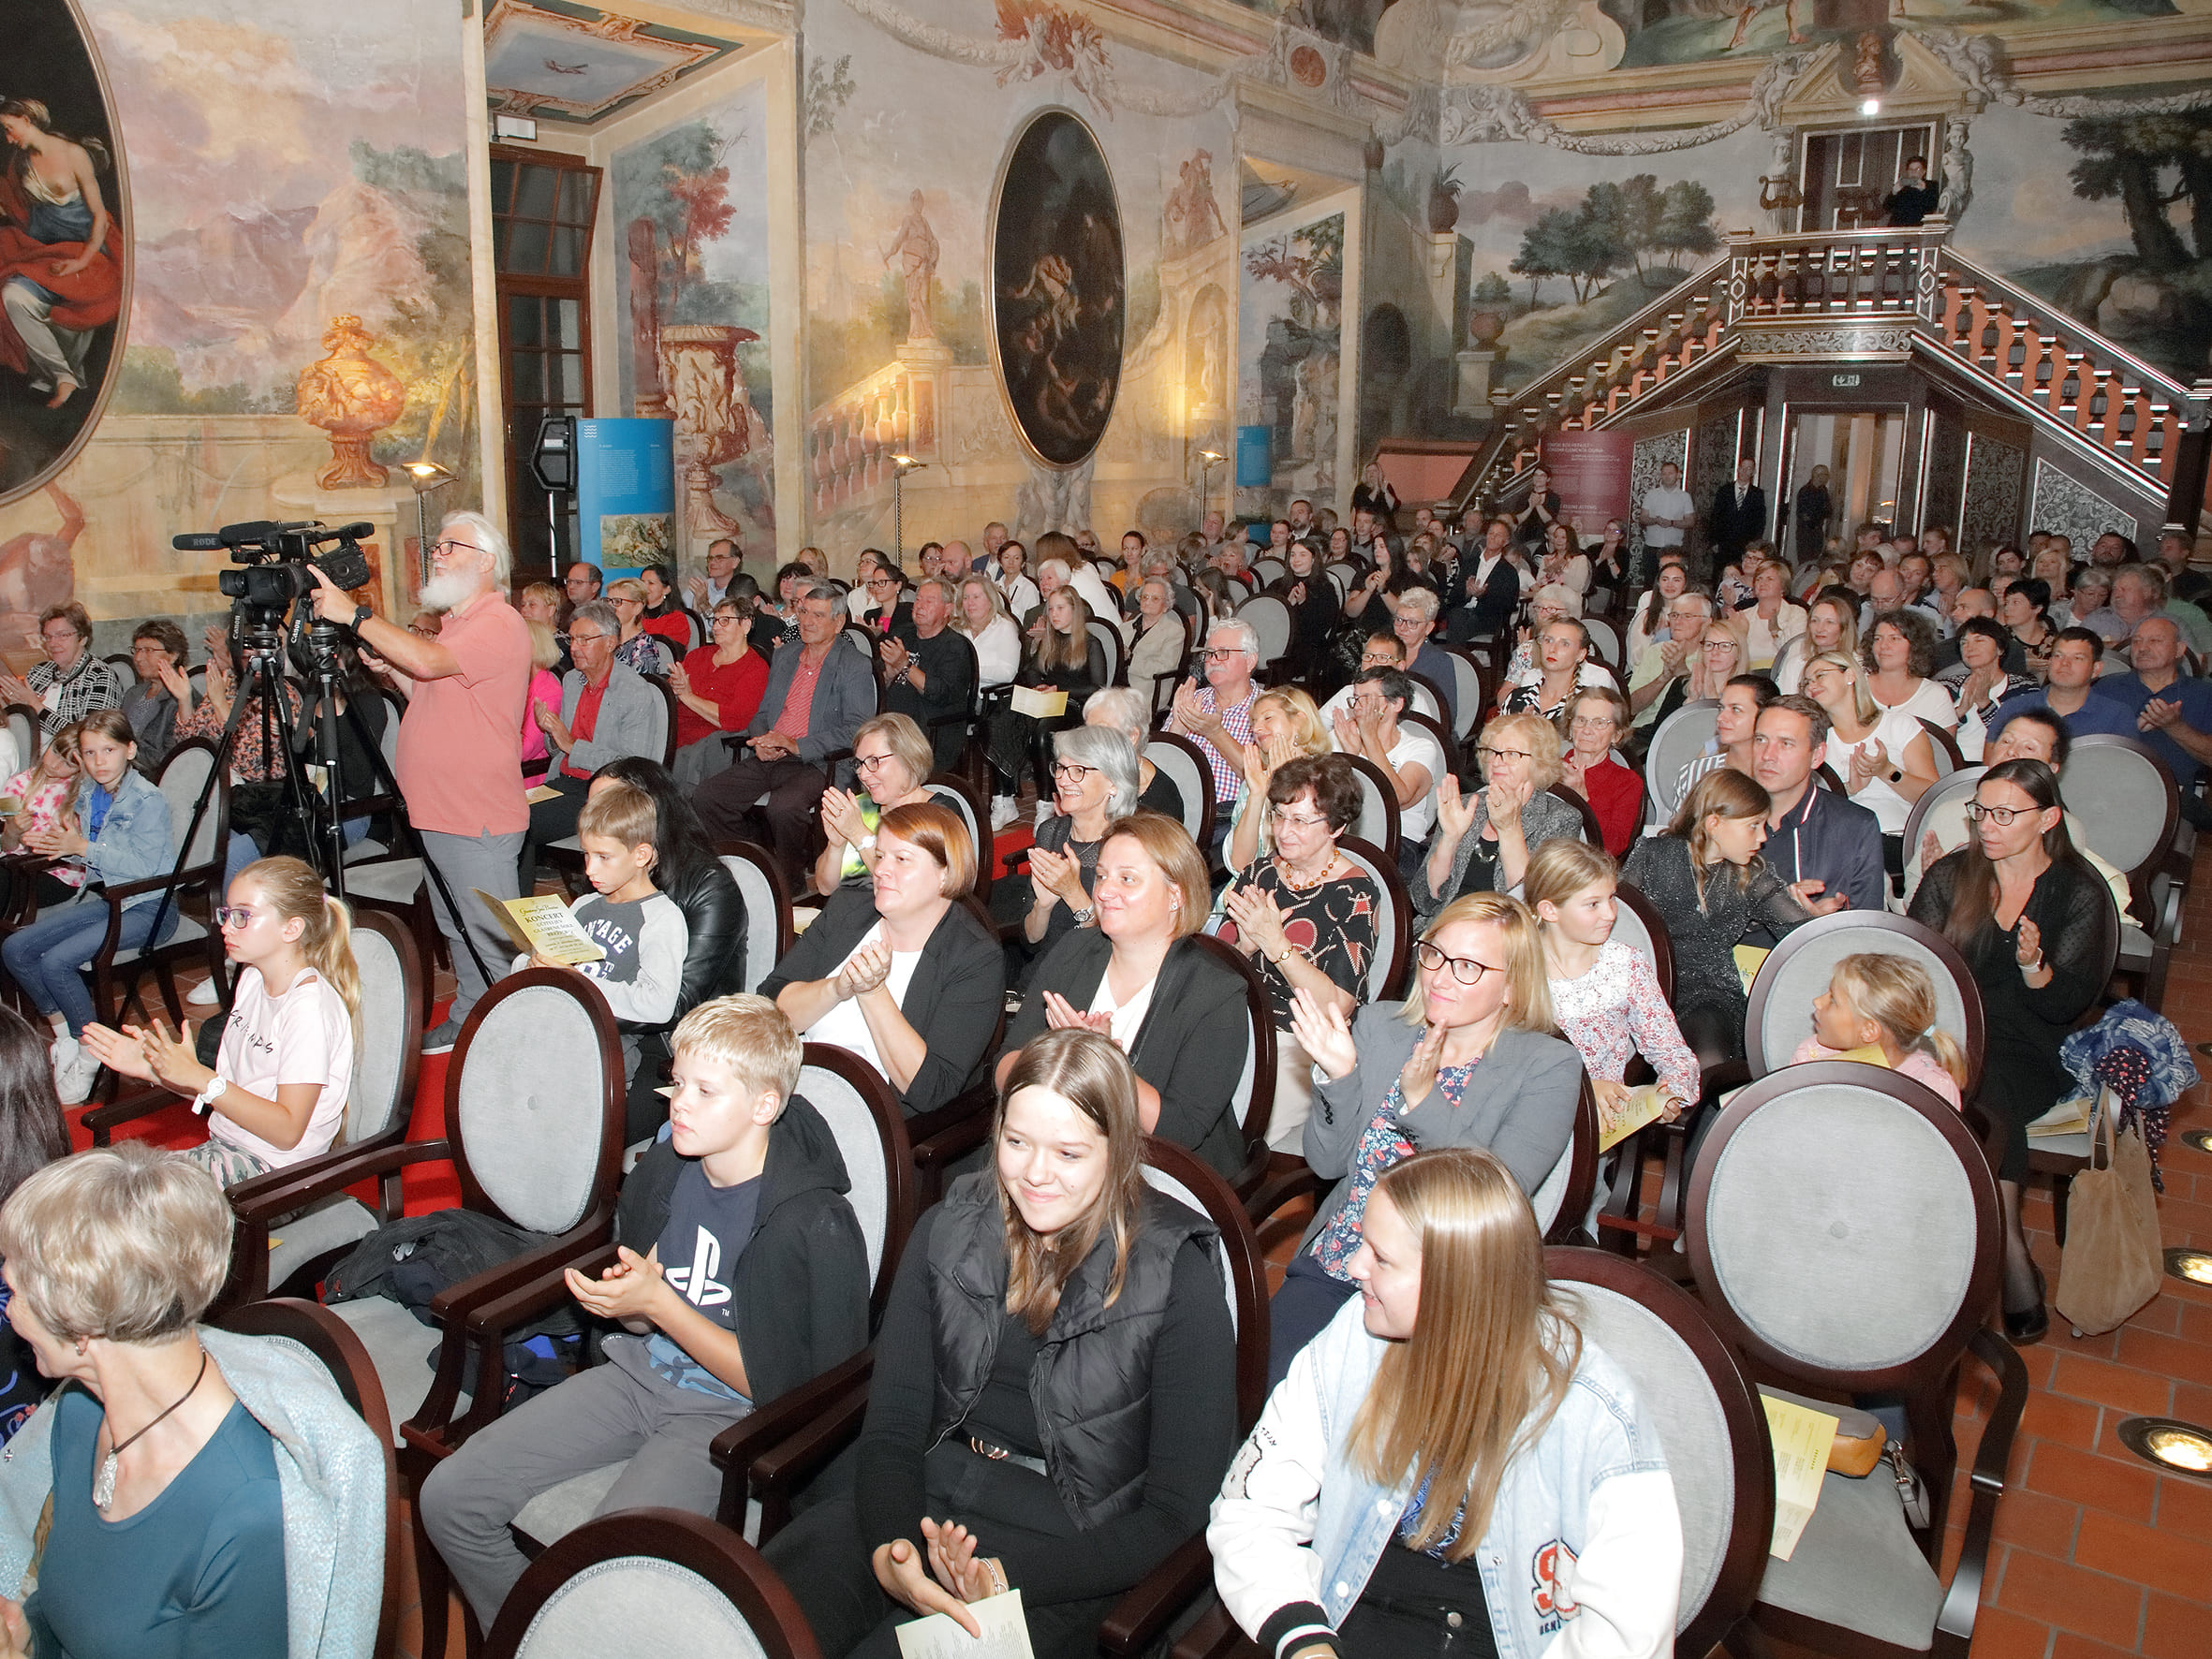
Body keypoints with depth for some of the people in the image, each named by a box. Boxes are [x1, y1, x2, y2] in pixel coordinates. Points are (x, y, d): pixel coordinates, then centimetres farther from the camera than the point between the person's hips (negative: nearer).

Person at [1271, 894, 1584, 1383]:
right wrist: (1339, 1075, -12)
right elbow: (1329, 1163, 6)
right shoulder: (1378, 1025, 7)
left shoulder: (1548, 1068, -3)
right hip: (1332, 1267, 4)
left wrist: (1423, 1099, -24)